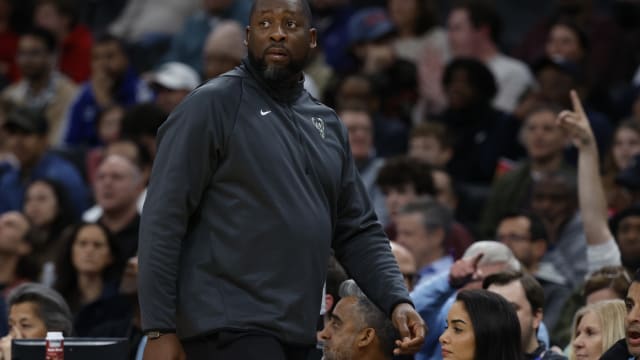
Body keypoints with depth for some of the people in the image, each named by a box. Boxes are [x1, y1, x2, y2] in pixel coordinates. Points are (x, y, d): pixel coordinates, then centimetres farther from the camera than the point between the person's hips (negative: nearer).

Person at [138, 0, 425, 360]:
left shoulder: (327, 125, 17)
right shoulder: (213, 105, -4)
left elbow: (358, 231, 18)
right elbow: (164, 220, -9)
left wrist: (397, 301, 1)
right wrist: (160, 330, -15)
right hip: (229, 328, -7)